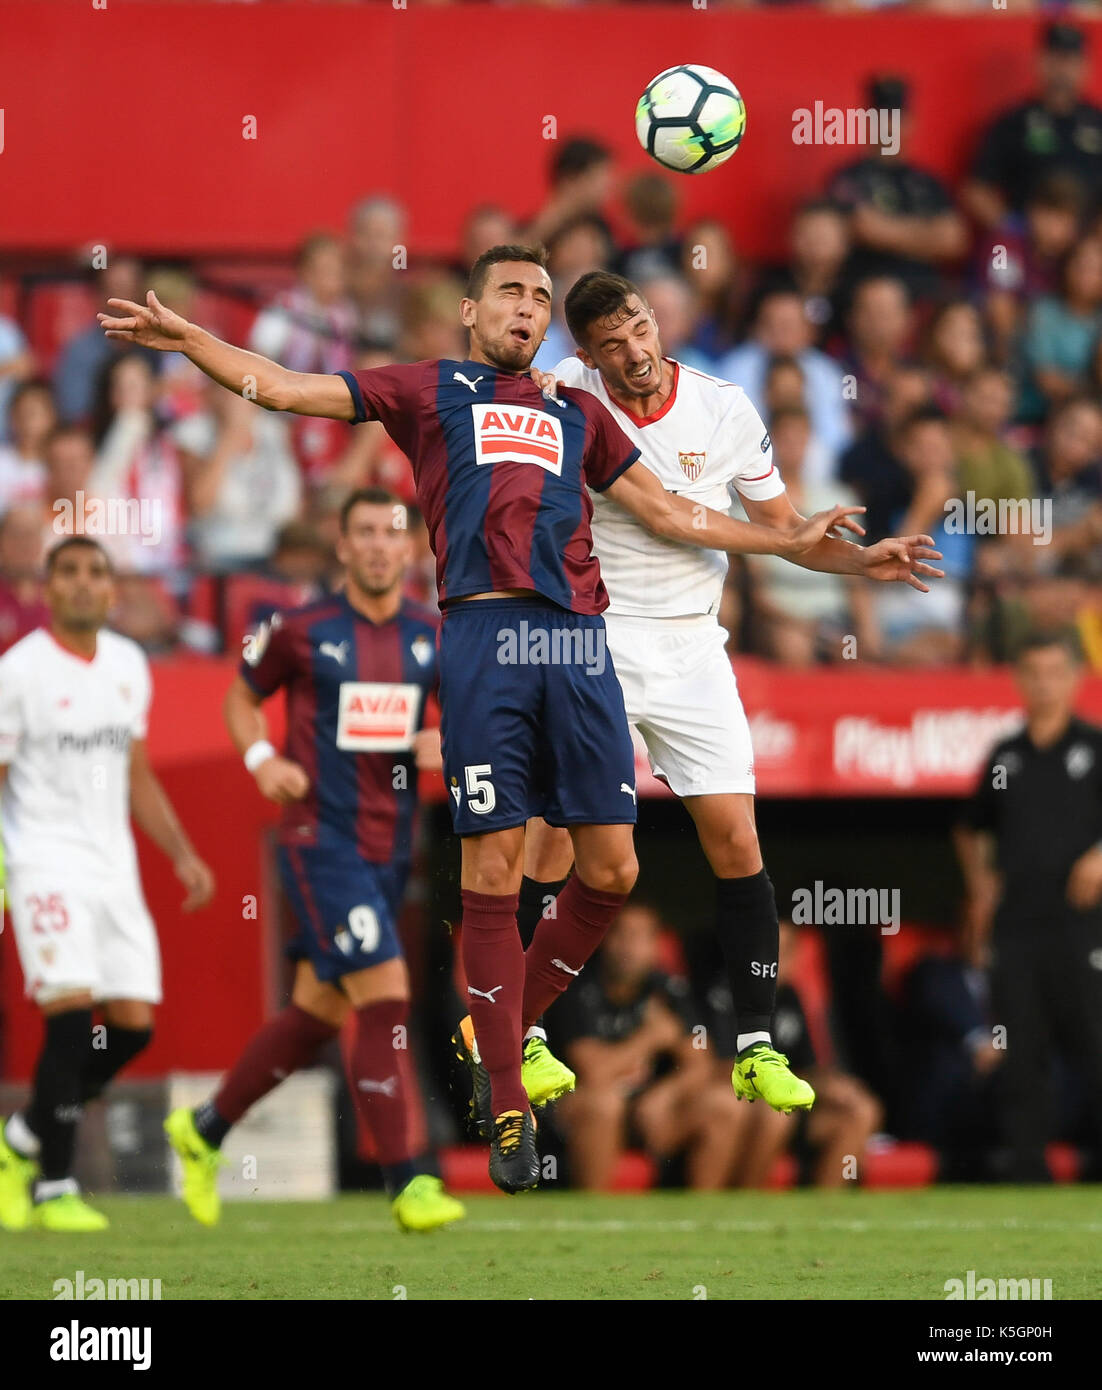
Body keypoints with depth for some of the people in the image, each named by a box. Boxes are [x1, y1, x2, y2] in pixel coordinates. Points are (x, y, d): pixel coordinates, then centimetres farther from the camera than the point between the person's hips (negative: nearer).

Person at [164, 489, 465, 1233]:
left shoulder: (433, 636, 6)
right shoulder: (302, 632, -4)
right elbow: (243, 698, 11)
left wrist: (444, 743, -5)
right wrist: (263, 759, -8)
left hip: (391, 848, 5)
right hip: (322, 841, -5)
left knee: (317, 1015, 12)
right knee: (386, 1001, -16)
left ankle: (205, 1129, 32)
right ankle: (408, 1184, -14)